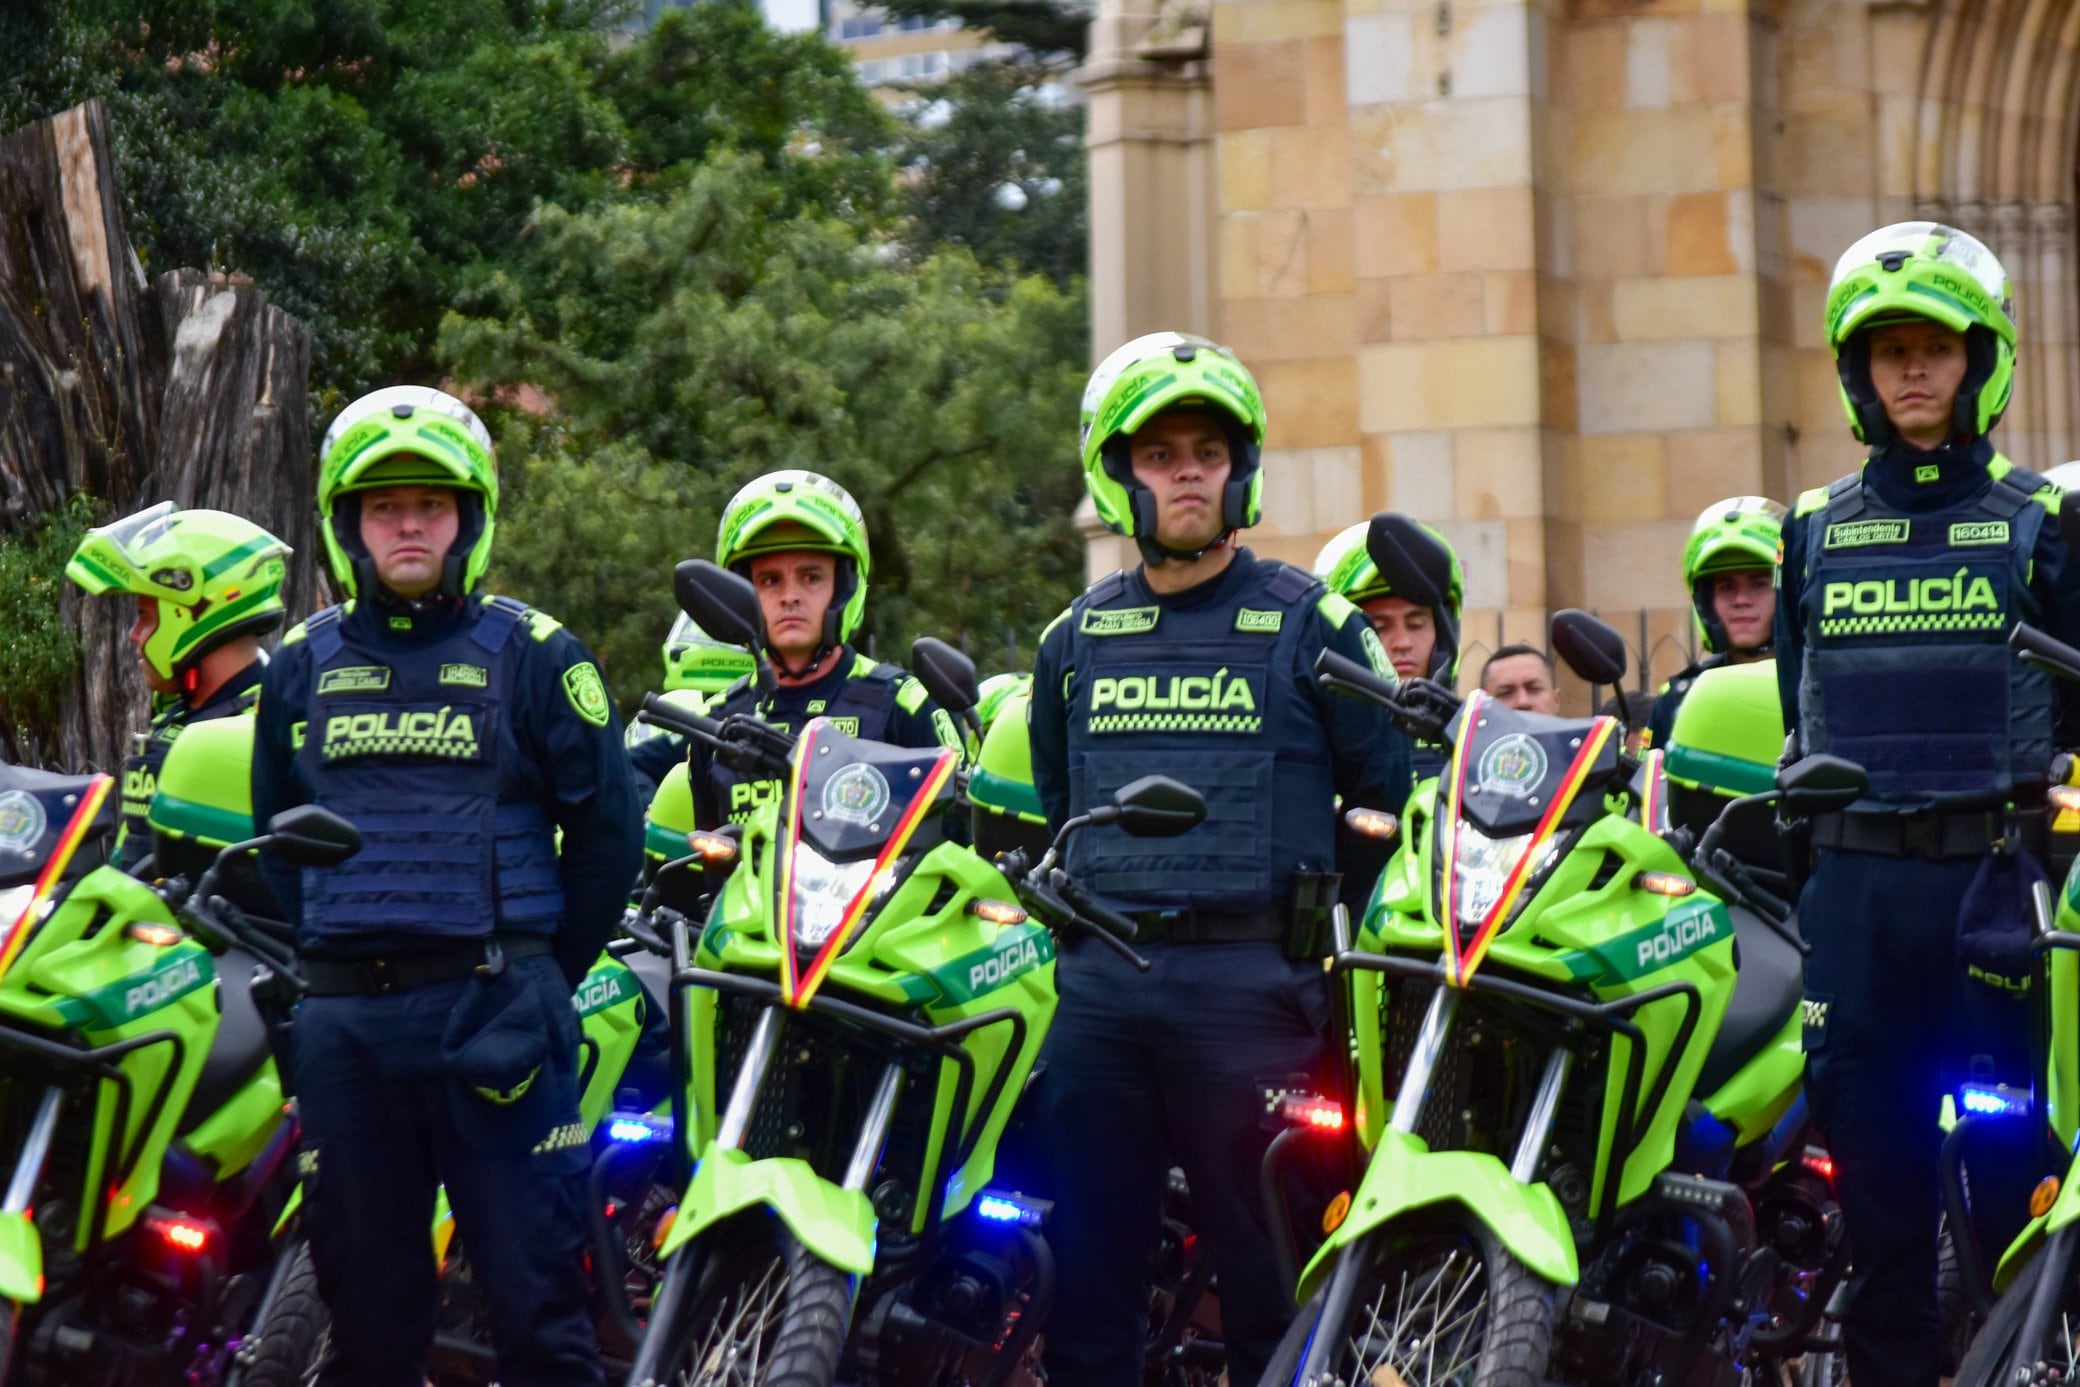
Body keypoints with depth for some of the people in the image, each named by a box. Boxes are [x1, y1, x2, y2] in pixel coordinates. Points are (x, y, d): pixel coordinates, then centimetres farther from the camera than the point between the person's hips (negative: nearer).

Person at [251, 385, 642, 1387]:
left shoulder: (534, 655, 4)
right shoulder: (302, 664, 14)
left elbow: (606, 826, 4)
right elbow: (271, 833, 22)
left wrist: (543, 970, 2)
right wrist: (322, 955, 12)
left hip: (492, 1007, -3)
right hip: (345, 1022, 4)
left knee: (536, 1287, -5)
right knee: (365, 1299, 8)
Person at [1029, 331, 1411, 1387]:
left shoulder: (1311, 624, 6)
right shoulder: (1077, 637, 17)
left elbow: (1394, 795, 5)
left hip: (1250, 976, -3)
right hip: (1097, 979, 4)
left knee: (1269, 1266, -3)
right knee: (1084, 1267, 4)